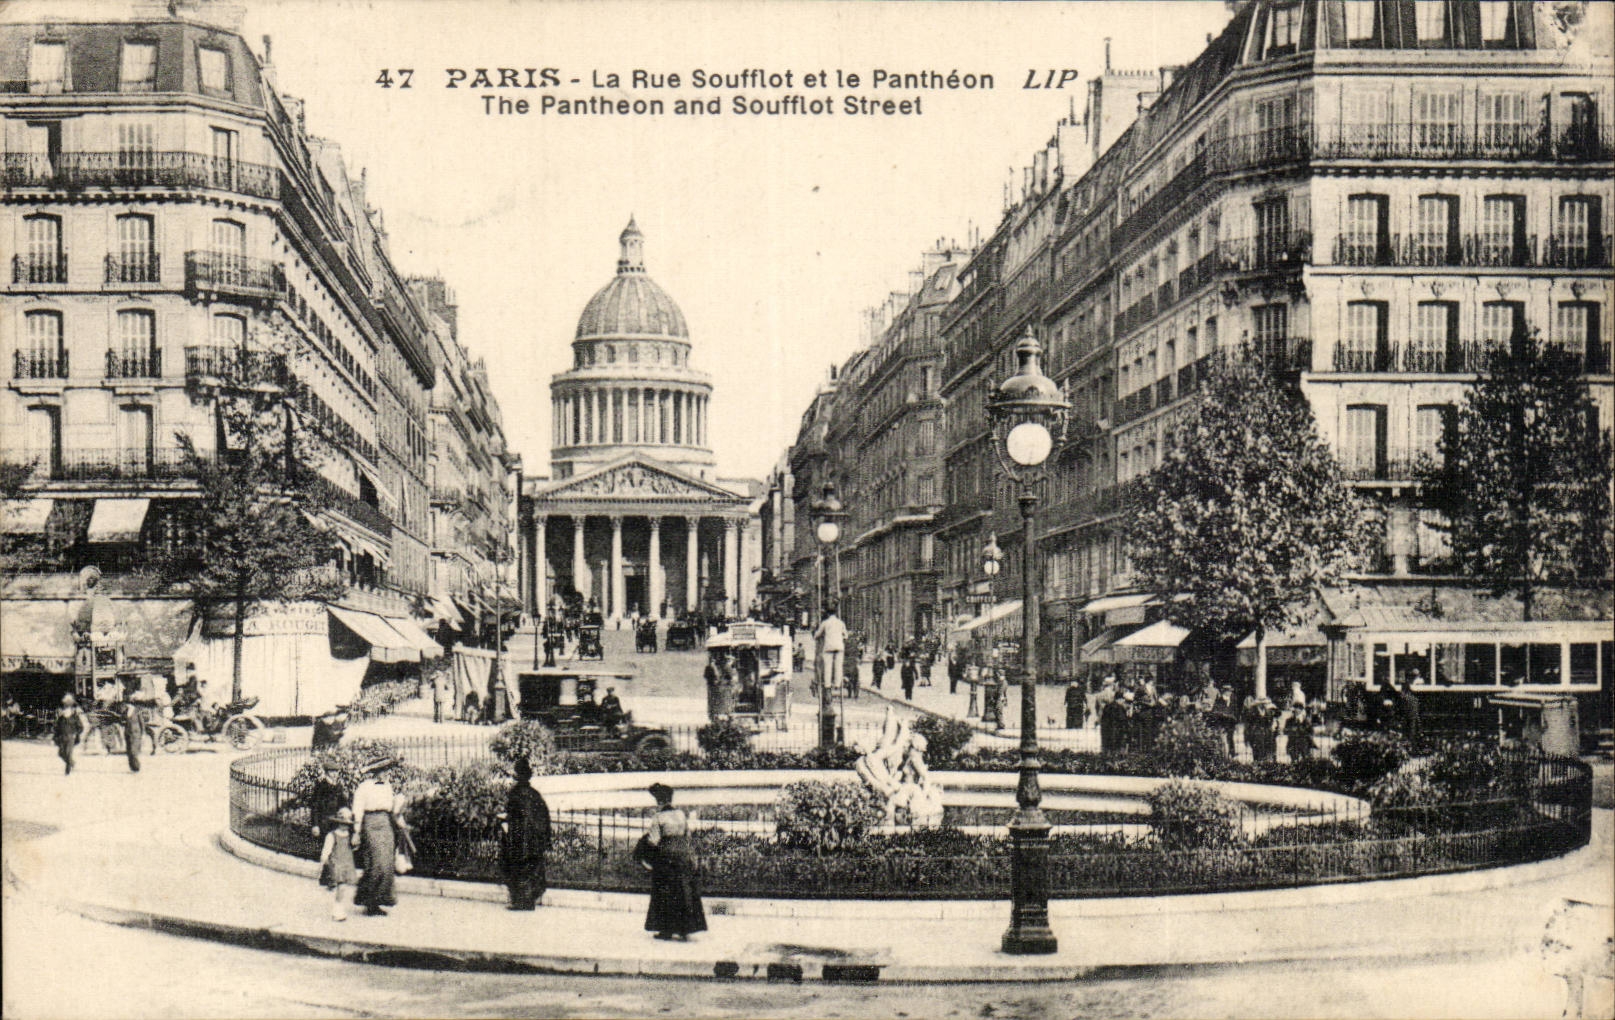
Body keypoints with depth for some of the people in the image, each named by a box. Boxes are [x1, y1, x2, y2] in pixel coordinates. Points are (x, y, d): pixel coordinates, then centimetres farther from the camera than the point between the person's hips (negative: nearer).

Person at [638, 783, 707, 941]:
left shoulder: (658, 817, -10)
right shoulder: (681, 815, 6)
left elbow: (654, 840, -12)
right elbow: (688, 836, 11)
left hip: (665, 857, -5)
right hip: (683, 855, 5)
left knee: (665, 894, 5)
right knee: (684, 891, 7)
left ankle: (667, 929, 6)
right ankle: (685, 930, 6)